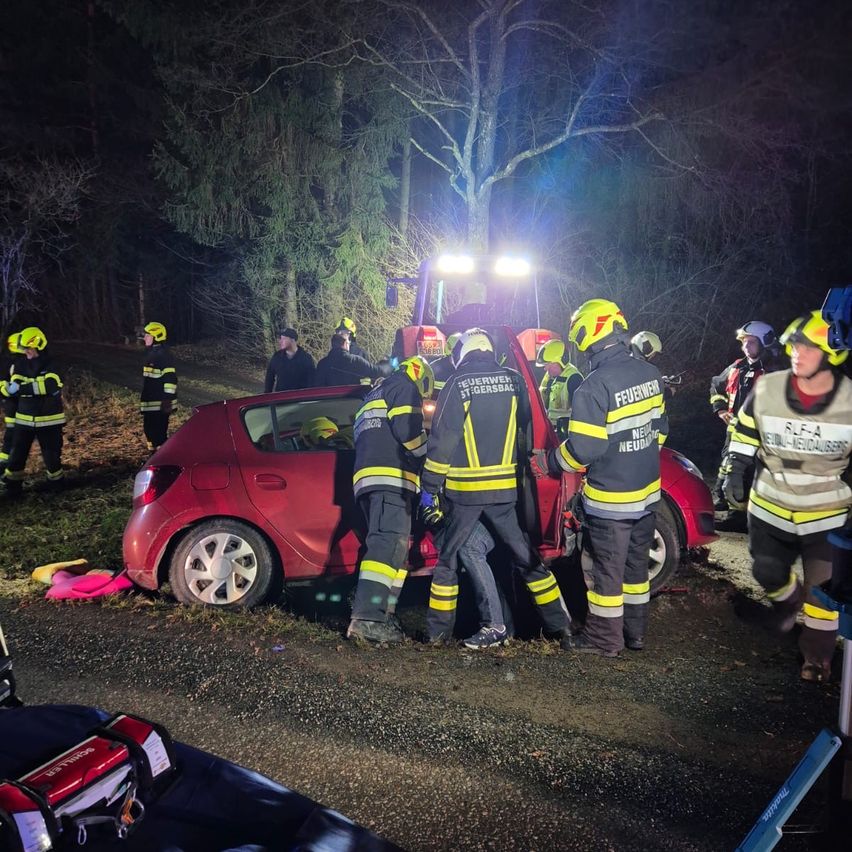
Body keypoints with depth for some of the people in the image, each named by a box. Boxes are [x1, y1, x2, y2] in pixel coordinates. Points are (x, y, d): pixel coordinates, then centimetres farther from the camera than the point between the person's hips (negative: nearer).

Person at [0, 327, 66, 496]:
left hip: (48, 420, -4)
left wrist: (23, 388, -36)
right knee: (17, 454, 4)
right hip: (24, 418, 4)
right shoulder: (20, 364, 3)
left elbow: (51, 387, -30)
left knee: (51, 454, 7)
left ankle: (56, 484, 25)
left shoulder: (50, 367, -12)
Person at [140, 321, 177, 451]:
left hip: (160, 403, -10)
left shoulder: (163, 354, -16)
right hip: (150, 402, 10)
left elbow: (170, 378, -21)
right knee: (149, 428, 16)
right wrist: (144, 397, 28)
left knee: (158, 431, -9)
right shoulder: (151, 353, 15)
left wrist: (167, 399, -23)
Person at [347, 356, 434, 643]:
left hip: (368, 475, 10)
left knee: (386, 544, 12)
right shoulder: (405, 385, 6)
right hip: (391, 476, -10)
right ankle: (366, 618, -30)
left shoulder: (376, 393, 34)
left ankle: (380, 617, 7)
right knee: (390, 544, -20)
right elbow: (407, 431, -10)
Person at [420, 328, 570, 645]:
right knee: (524, 556, 13)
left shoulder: (457, 384, -7)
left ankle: (439, 630, 16)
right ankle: (558, 622, 18)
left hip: (464, 488, -3)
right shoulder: (512, 380, 3)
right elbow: (527, 426, 12)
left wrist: (430, 487, -2)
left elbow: (442, 439, -8)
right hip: (505, 488, 3)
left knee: (448, 558, 12)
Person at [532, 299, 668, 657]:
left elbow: (582, 449, -24)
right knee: (636, 564, 21)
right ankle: (635, 630, 34)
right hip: (647, 492, 8)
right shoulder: (650, 374, 1)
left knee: (605, 570, 8)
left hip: (610, 498, -7)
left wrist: (548, 462, -7)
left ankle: (604, 637, 21)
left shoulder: (594, 387, -23)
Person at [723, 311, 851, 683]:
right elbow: (744, 434, 3)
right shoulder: (765, 390, -12)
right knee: (767, 573, 16)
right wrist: (734, 473, 1)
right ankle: (789, 600, 51)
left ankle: (817, 656, 26)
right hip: (770, 508, 2)